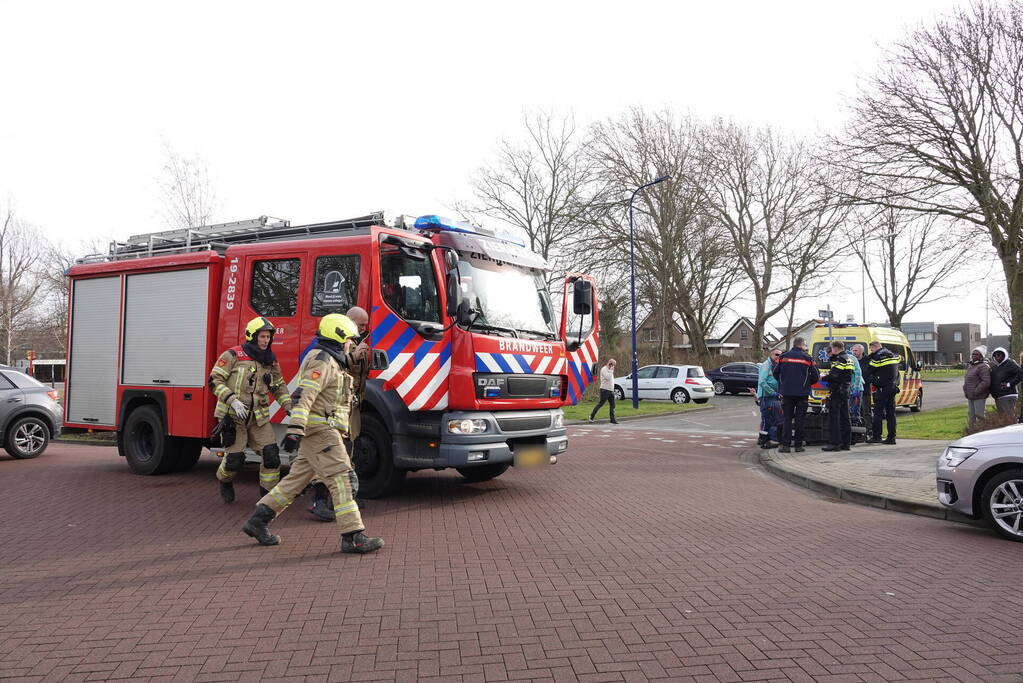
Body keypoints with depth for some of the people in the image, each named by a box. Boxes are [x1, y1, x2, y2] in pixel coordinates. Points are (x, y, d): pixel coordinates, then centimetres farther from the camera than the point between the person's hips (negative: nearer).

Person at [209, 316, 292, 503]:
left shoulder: (271, 361, 10)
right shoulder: (233, 355, -6)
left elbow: (279, 387, 19)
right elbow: (215, 380, -8)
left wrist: (289, 407, 5)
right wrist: (233, 400, -19)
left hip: (259, 417, 4)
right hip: (233, 416, -4)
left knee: (271, 454, -7)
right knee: (234, 458, -3)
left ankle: (268, 492, 7)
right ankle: (225, 481, 30)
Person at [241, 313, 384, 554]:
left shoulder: (331, 362, 20)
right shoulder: (322, 360, -13)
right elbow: (304, 396, -24)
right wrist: (295, 430, -32)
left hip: (320, 433, 11)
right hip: (320, 431, -11)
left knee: (297, 479, 13)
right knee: (342, 479, -11)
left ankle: (258, 520, 19)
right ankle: (352, 537, -11)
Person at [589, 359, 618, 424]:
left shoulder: (610, 370, 21)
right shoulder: (604, 369, -9)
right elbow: (607, 377, -23)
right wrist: (611, 370, -14)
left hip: (611, 390, 9)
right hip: (605, 390, -9)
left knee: (612, 405, 3)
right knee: (601, 403, -6)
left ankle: (613, 419, 4)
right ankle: (591, 416, 5)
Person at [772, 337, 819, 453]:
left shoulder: (783, 357, 2)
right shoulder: (807, 358, -2)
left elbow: (775, 373, 7)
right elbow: (815, 376, 1)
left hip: (786, 392, 1)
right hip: (802, 393, -1)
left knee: (787, 419, 4)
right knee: (800, 419, 6)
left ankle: (785, 445, -3)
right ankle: (798, 445, 7)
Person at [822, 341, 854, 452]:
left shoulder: (840, 359, -13)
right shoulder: (849, 359, 17)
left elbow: (833, 375, -22)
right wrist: (832, 356, 12)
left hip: (836, 392, -10)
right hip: (845, 391, 10)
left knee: (833, 418, -7)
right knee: (844, 417, 11)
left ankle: (834, 443, -9)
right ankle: (846, 442, 14)